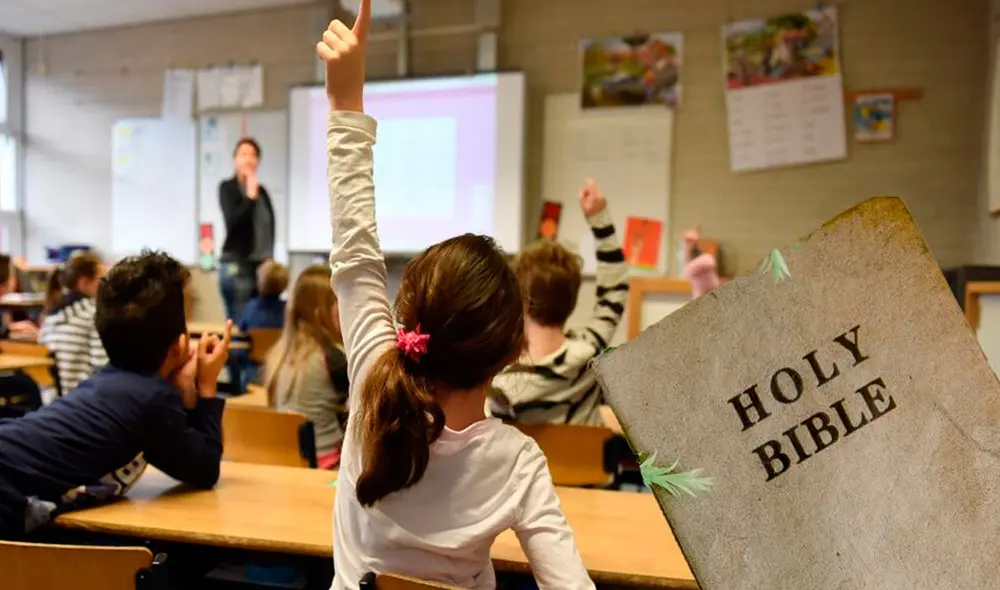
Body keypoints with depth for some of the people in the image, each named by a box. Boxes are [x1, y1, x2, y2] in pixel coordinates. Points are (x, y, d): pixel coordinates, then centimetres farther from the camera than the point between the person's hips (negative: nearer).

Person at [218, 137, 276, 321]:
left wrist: (270, 260, 13)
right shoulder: (227, 187, 0)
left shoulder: (262, 191, 13)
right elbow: (233, 222, -14)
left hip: (263, 266, 5)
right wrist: (250, 196, -15)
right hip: (237, 266, -5)